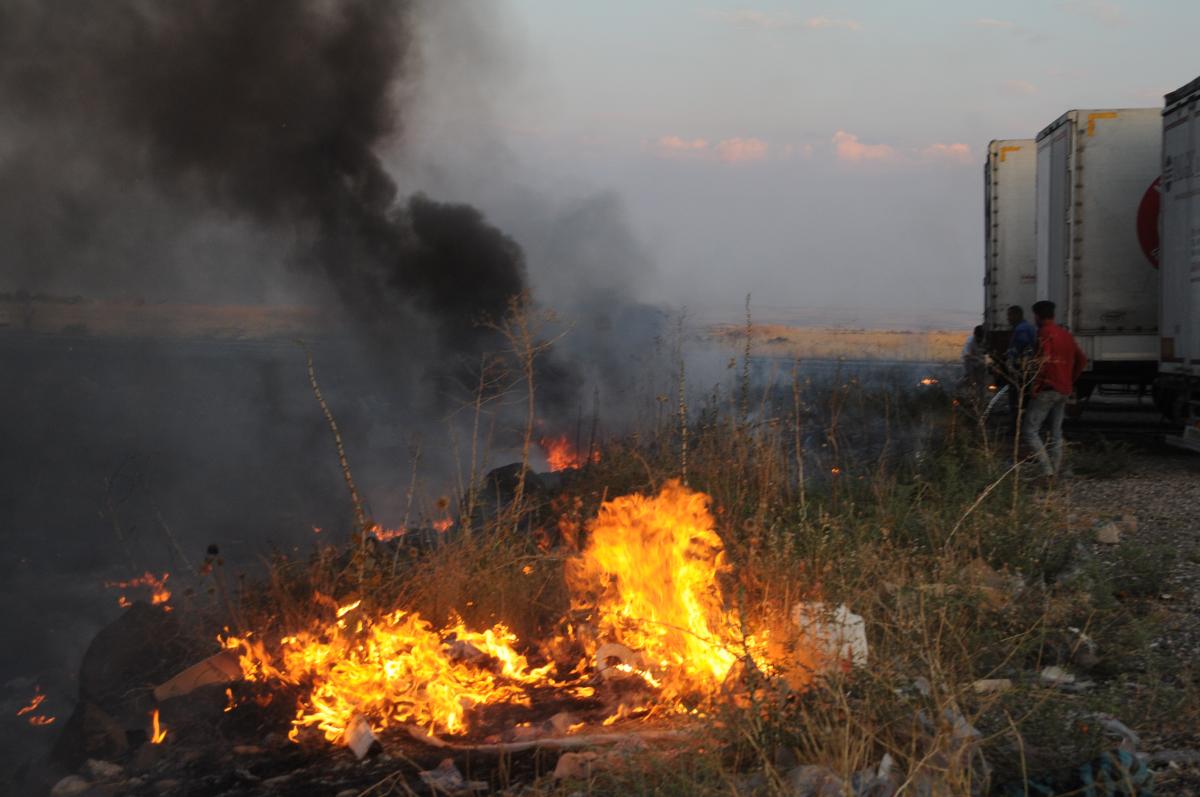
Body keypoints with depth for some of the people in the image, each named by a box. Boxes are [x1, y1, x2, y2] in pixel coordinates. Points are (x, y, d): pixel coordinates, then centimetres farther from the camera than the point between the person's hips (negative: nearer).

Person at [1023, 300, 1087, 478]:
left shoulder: (1045, 334, -11)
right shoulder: (1066, 335, 15)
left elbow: (1044, 361, -23)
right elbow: (1082, 359, 20)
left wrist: (1035, 387, -16)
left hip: (1047, 389, -8)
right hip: (1064, 390, 8)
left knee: (1030, 431, -7)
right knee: (1056, 433, 15)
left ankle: (1047, 470, -18)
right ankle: (1056, 470, 14)